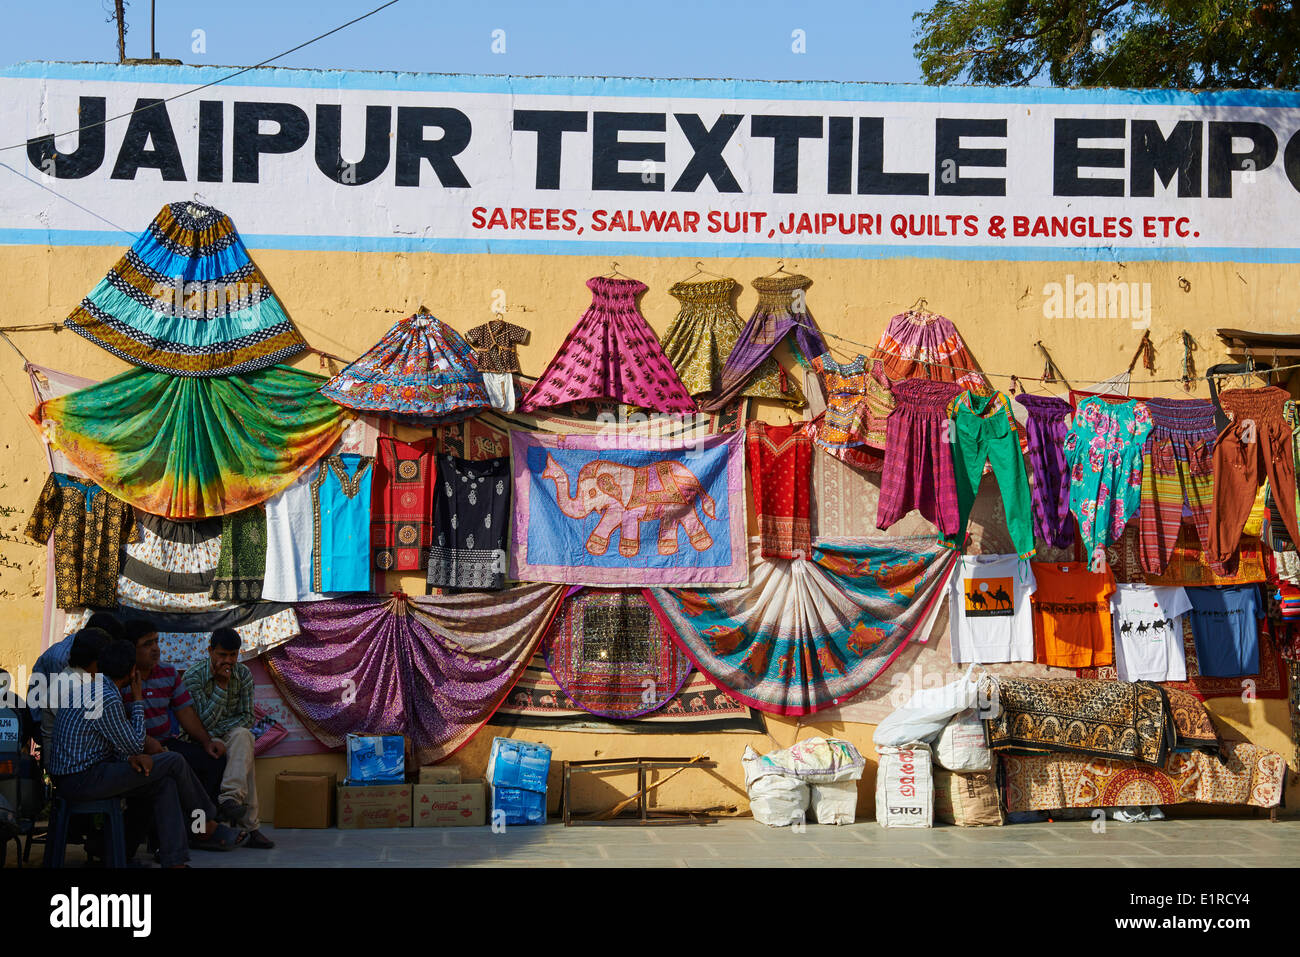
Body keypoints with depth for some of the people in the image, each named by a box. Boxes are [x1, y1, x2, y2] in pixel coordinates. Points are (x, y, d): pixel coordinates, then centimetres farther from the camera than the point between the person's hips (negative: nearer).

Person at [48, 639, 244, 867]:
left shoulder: (92, 688, 14)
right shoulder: (107, 699, -20)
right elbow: (135, 745, -9)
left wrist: (132, 757, -2)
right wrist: (138, 701, 0)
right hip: (82, 781, -10)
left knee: (165, 781, 5)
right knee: (174, 762, -5)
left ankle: (174, 860, -2)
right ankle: (207, 825, 15)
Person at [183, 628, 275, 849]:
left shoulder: (244, 675, 0)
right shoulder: (193, 677, -12)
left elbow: (247, 718, -2)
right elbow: (204, 722, -18)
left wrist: (217, 730, -19)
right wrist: (221, 685, -24)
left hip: (231, 736, 3)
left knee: (243, 735, -36)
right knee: (247, 763, -33)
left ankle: (230, 798, -48)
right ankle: (249, 827, -37)